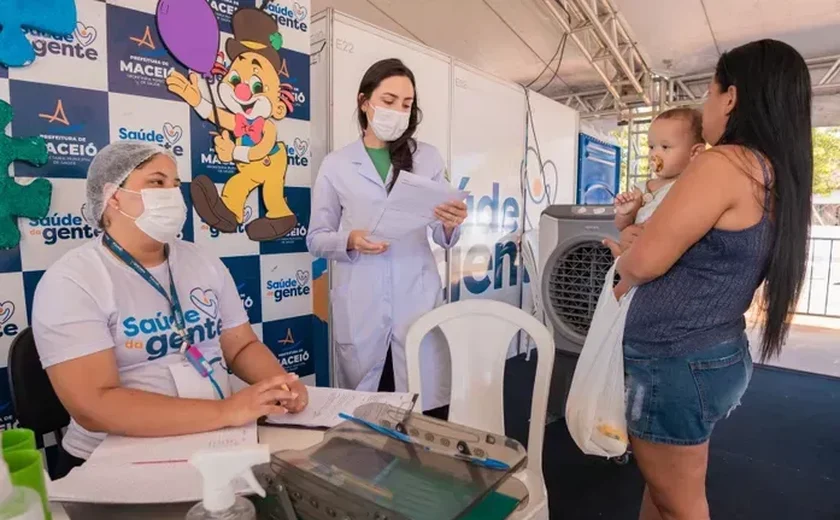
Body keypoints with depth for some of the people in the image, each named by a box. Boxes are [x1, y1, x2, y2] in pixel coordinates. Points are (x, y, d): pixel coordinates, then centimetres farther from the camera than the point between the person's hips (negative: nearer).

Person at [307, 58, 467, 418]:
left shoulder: (428, 158, 9)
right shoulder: (336, 165, 5)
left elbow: (443, 239, 8)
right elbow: (316, 239, 5)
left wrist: (450, 224, -14)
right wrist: (350, 240, -14)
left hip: (418, 301, 1)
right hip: (359, 308, 0)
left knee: (427, 408, 0)